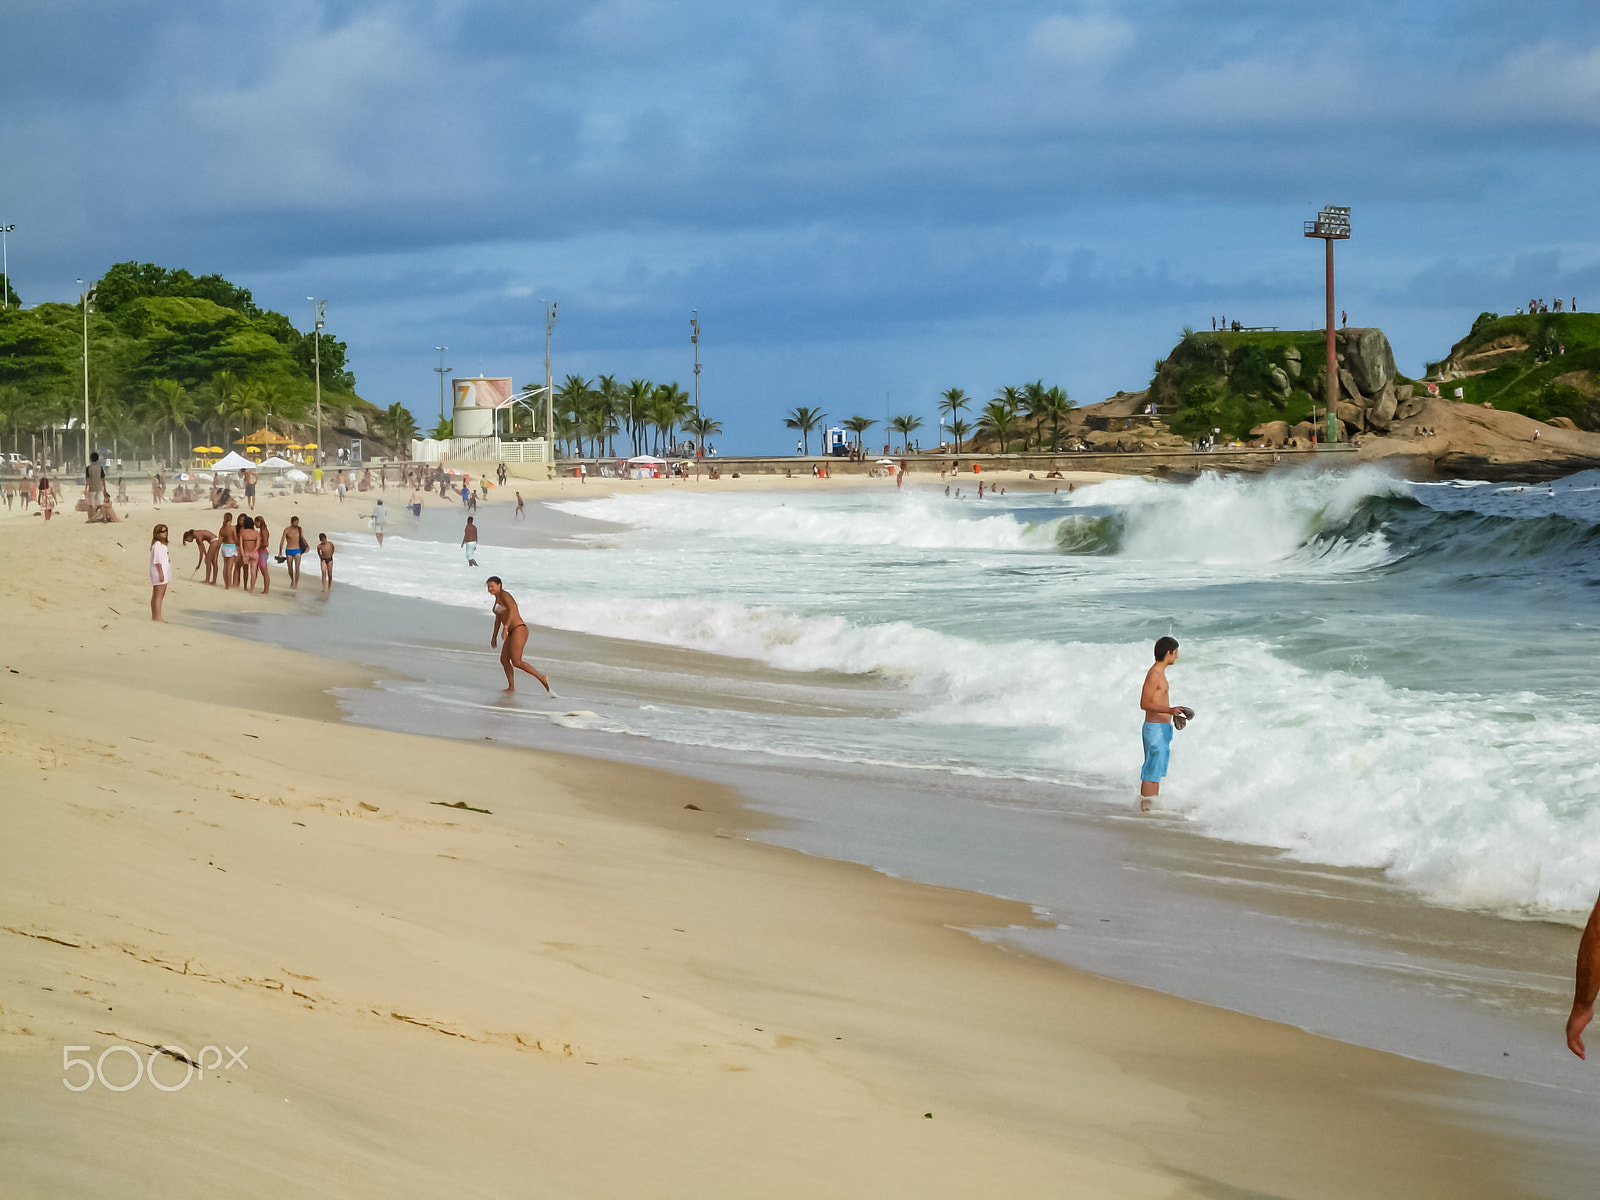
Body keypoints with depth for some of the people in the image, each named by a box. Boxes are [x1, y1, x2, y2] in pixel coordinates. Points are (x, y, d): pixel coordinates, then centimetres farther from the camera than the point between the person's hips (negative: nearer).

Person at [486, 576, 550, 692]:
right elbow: (498, 618, 28)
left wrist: (506, 628, -33)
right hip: (512, 633, 10)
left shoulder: (504, 595, -10)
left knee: (516, 663, -15)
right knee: (504, 660, 8)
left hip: (519, 630, -10)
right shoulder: (498, 598, 20)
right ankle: (511, 687, 10)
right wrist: (494, 636, 30)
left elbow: (512, 610, -25)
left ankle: (541, 678, -11)